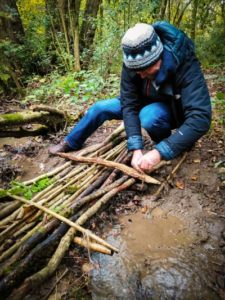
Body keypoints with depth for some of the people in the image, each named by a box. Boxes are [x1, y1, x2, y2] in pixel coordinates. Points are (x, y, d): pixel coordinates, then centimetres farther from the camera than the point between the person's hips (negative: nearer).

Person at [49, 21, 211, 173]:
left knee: (149, 116, -37)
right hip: (147, 103, 4)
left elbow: (201, 117, -42)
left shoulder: (185, 65, -35)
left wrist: (160, 152, -50)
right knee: (100, 108, -5)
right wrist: (136, 148, -36)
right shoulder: (132, 63, -24)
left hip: (174, 109, -4)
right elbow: (129, 104, -25)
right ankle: (71, 143, 18)